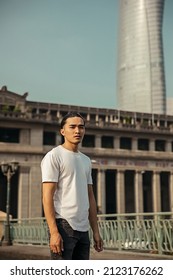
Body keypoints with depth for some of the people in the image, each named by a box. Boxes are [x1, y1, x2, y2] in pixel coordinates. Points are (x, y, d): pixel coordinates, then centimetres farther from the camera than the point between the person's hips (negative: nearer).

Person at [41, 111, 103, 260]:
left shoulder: (86, 160, 17)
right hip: (63, 225, -8)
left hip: (83, 228, 8)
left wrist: (96, 231, 14)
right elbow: (47, 197, -13)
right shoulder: (54, 156, -6)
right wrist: (54, 232, -20)